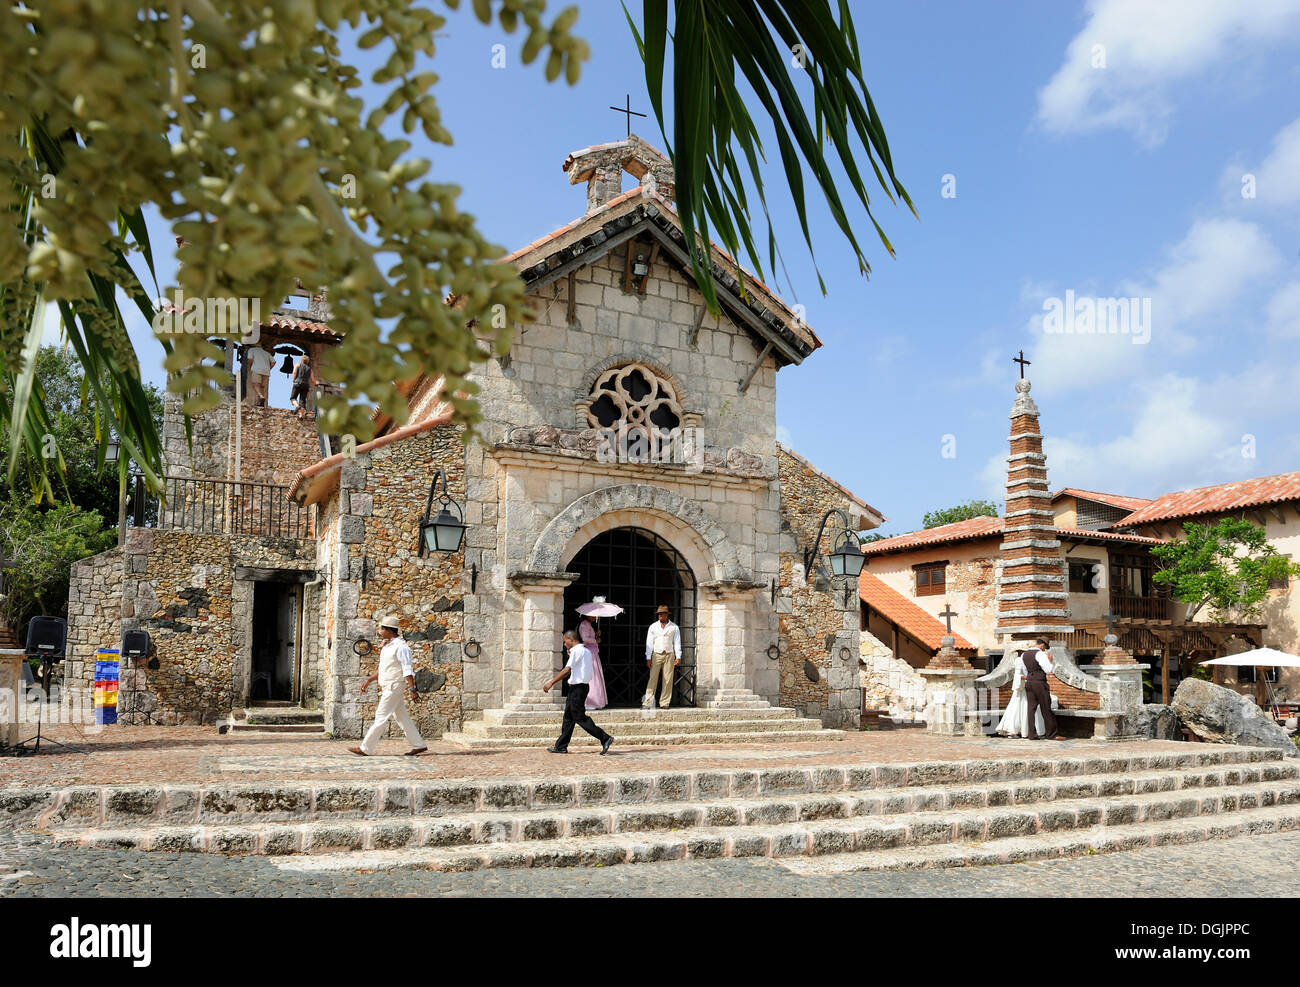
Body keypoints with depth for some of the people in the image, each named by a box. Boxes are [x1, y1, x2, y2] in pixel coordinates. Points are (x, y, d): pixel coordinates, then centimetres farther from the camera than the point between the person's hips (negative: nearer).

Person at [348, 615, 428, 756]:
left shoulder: (400, 646, -14)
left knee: (381, 717, -5)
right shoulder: (387, 646, 16)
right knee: (402, 718, 10)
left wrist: (412, 689, -25)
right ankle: (419, 745, 13)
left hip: (394, 686, -10)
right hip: (387, 687, 10)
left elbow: (407, 670, -20)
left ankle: (366, 748, -2)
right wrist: (368, 681, 23)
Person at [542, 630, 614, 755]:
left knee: (580, 718, -7)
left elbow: (567, 670, -20)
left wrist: (551, 683, -18)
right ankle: (560, 747, 17)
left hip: (577, 687, -10)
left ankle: (605, 739, -9)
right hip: (581, 686, 10)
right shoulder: (586, 651, 15)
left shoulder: (577, 650, -14)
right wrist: (570, 655, 15)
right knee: (568, 717, 13)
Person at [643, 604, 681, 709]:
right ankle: (646, 703, -8)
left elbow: (677, 642, 6)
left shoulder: (674, 627, 8)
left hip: (669, 655, 0)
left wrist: (678, 657, -3)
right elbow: (649, 642, 8)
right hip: (656, 654, 0)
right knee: (652, 679, -6)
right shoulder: (653, 626, 9)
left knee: (668, 680, -2)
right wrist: (648, 658, 1)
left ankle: (664, 703, 3)